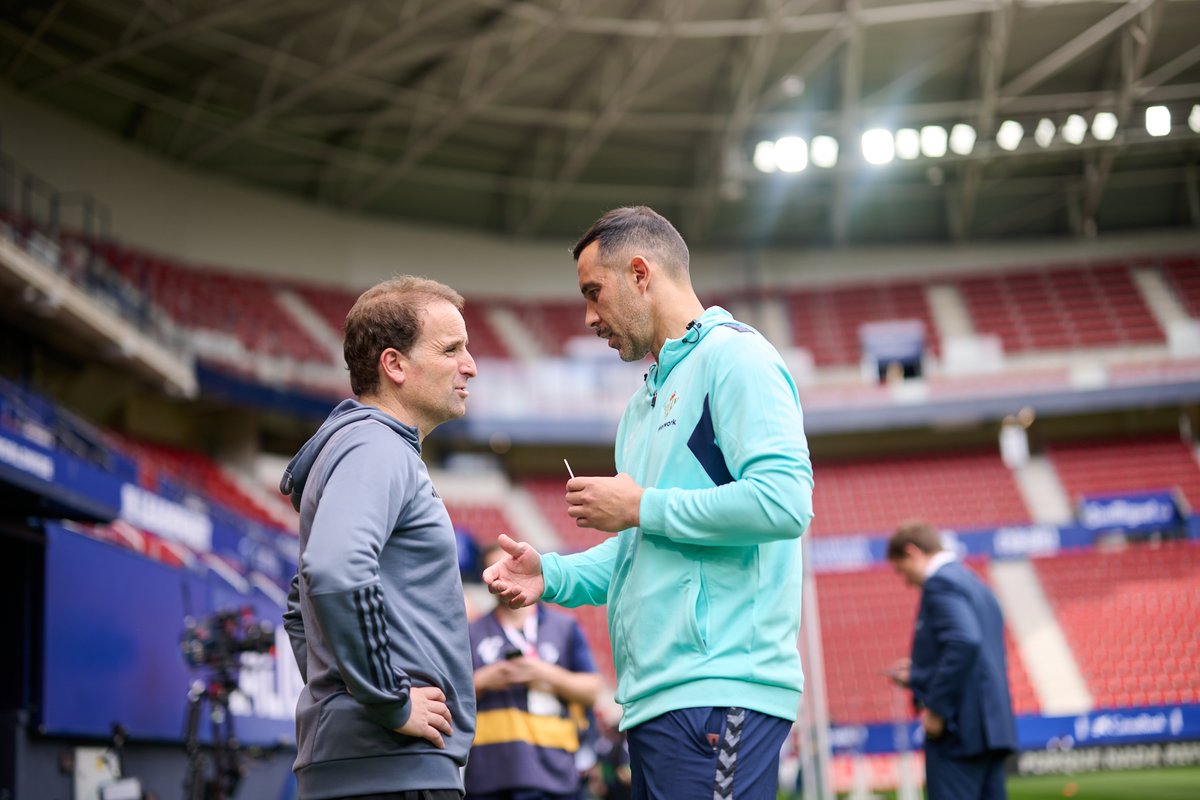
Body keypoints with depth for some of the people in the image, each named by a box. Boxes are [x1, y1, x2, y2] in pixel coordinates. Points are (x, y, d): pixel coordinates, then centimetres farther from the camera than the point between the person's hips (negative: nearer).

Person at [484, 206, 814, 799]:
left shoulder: (734, 356, -5)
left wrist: (643, 507, -10)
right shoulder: (647, 398, 24)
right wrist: (551, 575, 10)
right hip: (655, 698, 9)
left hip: (718, 694, -9)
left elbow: (784, 502, -19)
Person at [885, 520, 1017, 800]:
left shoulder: (940, 583, -9)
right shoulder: (976, 585, 21)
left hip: (957, 731, -10)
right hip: (993, 726, 10)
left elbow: (964, 642, -25)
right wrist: (919, 675, 22)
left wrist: (936, 709, -19)